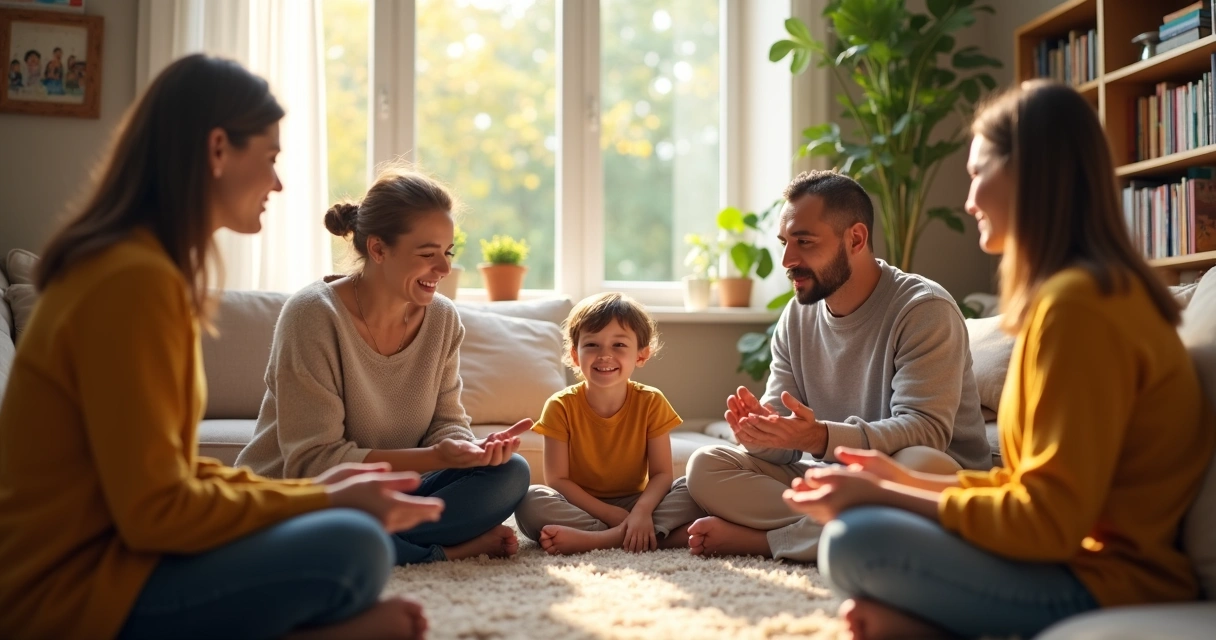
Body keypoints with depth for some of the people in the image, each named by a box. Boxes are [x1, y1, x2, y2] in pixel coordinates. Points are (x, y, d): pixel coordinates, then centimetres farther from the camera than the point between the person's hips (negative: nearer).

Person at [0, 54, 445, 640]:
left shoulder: (145, 266, 12)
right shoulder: (134, 279, -20)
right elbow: (156, 509, -21)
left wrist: (312, 491, 5)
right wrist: (324, 500, -12)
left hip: (103, 554, 10)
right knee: (353, 546, -24)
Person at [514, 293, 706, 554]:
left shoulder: (651, 403, -6)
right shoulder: (561, 406, -9)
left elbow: (662, 473, -10)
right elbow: (557, 480, -12)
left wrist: (642, 510, -31)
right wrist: (609, 513, -23)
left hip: (634, 504, 2)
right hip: (581, 506, -1)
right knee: (530, 500, -30)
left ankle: (593, 539, -34)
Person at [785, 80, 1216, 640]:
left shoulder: (1076, 304, -20)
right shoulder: (1095, 287, 12)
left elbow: (1047, 521, -21)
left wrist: (882, 495, -15)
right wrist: (905, 481, 12)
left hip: (1107, 584, -10)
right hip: (1084, 554, 10)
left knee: (855, 542, -27)